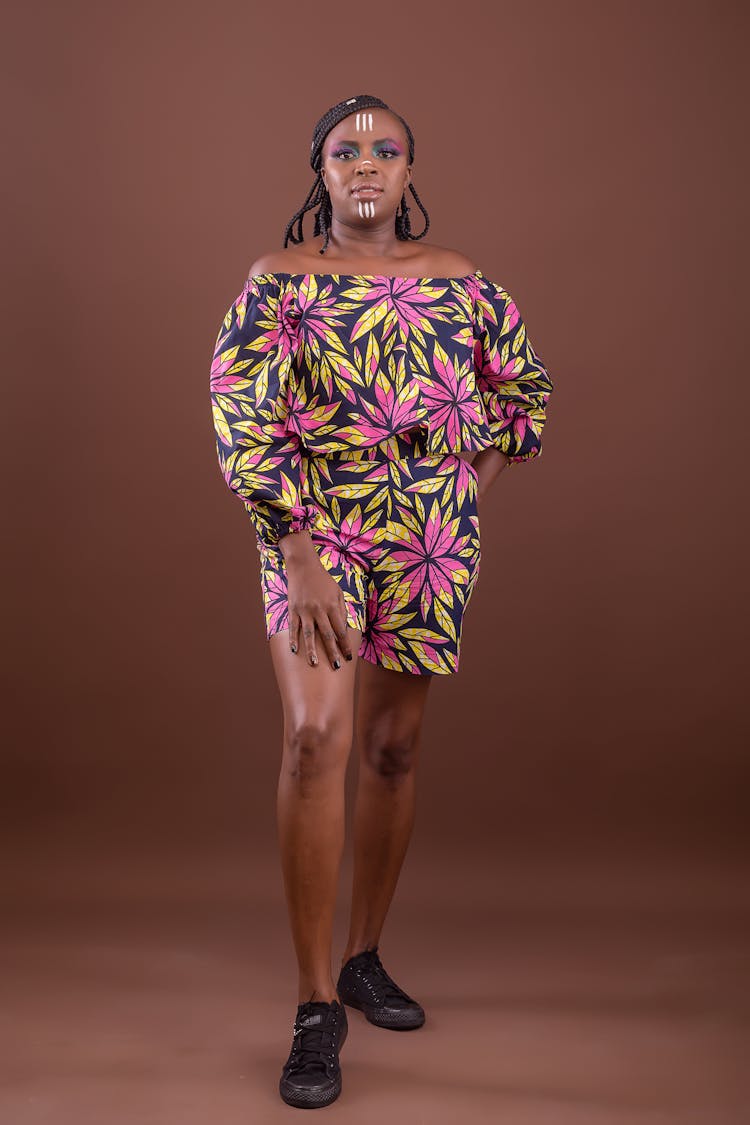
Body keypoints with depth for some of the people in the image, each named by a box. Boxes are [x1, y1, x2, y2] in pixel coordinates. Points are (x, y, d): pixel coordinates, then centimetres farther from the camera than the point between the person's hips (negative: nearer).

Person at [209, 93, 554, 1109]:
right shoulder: (279, 280, -2)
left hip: (432, 536, 3)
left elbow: (526, 386, 19)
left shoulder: (458, 279, 7)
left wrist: (476, 487, 8)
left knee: (394, 747, 8)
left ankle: (365, 956, 28)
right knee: (316, 733, -19)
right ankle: (317, 1006, -8)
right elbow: (243, 418, -11)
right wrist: (301, 559, -20)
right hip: (313, 528, -3)